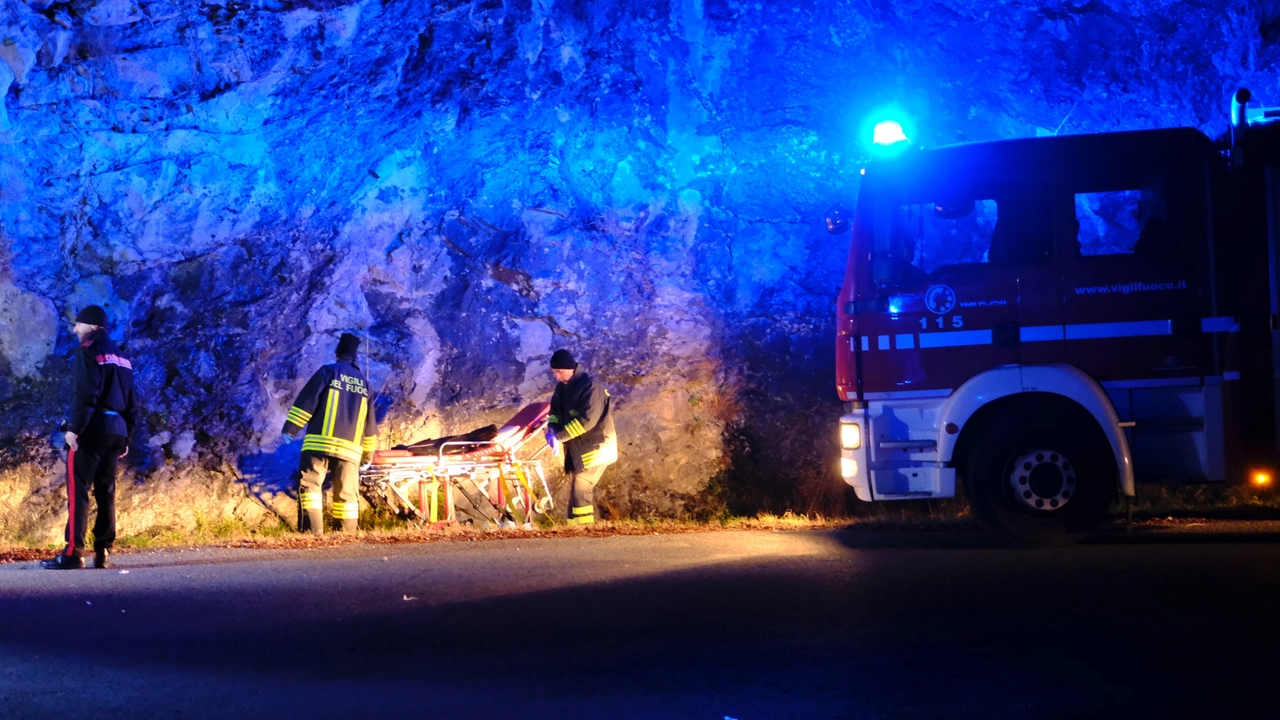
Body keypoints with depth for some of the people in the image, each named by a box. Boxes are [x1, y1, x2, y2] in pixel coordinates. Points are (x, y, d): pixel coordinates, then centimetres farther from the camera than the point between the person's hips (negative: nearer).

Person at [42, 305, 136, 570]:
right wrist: (126, 437, 19)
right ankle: (103, 553, 6)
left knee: (78, 489, -7)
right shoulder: (122, 357, 19)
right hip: (117, 430, 8)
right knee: (106, 491, 9)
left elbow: (85, 394, -17)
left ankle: (73, 552, -12)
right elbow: (130, 401, 18)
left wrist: (74, 427, -17)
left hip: (92, 428, -8)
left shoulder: (88, 350, -5)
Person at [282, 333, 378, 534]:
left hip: (320, 443, -4)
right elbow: (369, 423, 21)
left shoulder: (327, 372, 3)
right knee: (347, 493, 9)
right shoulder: (363, 382, 18)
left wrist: (290, 428, -2)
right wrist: (368, 453, 27)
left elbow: (306, 401, -5)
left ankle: (313, 531, -15)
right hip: (350, 448, 4)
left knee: (309, 485, -3)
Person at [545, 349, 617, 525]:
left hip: (594, 449, -9)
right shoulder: (562, 387, 8)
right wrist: (552, 428, -10)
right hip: (575, 449, 9)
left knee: (580, 490, -12)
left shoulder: (590, 387, -18)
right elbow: (555, 410, 13)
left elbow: (587, 419, -26)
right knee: (577, 490, 11)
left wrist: (560, 436, -26)